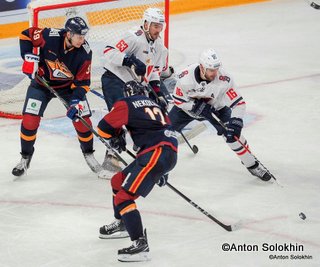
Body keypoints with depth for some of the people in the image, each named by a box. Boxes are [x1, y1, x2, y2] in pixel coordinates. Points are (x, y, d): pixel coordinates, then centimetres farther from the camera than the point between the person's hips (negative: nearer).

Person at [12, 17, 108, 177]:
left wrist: (76, 101, -29)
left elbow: (82, 82, -16)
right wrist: (29, 56, -20)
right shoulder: (50, 36, -29)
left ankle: (88, 154, 20)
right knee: (29, 120, -10)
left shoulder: (84, 53, -23)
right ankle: (25, 158, 11)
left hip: (69, 85, 1)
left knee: (82, 120, -6)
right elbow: (26, 35, -12)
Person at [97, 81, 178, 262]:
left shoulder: (126, 104, 3)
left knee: (124, 197, -13)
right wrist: (163, 170, 33)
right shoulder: (153, 104, 27)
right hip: (168, 151, 9)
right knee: (118, 182, 25)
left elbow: (104, 128, -1)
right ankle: (122, 224, 42)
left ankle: (140, 245, -23)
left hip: (157, 153, -9)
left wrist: (116, 135, 23)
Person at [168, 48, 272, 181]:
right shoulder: (186, 77, -33)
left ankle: (252, 165, -1)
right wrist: (197, 106, -30)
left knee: (232, 133, -15)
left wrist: (235, 123, -42)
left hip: (216, 107, 0)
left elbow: (238, 103, -29)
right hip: (188, 106, 1)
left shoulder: (224, 79, -33)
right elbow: (178, 99, -19)